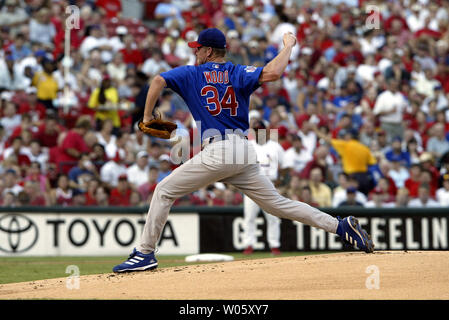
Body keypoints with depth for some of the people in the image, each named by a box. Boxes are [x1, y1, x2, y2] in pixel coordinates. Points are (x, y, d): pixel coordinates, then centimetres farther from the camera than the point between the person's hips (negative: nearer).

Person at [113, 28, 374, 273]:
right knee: (277, 203, 11)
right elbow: (272, 73, -7)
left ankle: (145, 253, 1)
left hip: (217, 151, -5)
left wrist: (147, 117, 6)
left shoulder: (191, 74, 9)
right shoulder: (238, 73, 12)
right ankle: (342, 226, 3)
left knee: (164, 191, 6)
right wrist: (288, 45, 10)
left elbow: (159, 81, -6)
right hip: (245, 152, 5)